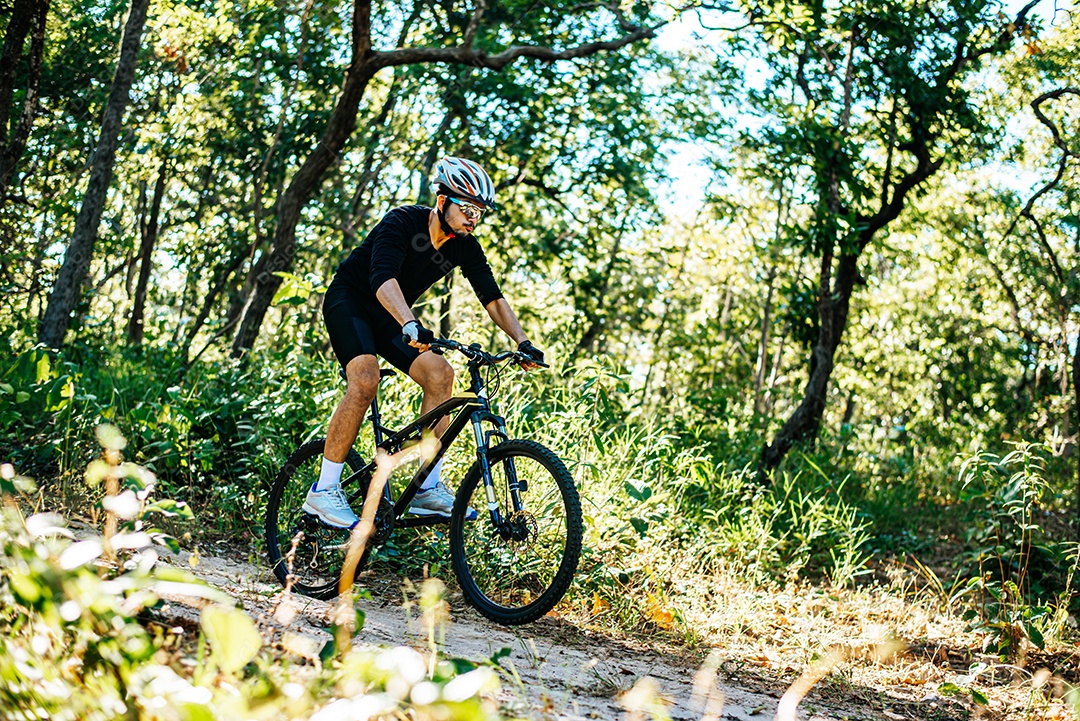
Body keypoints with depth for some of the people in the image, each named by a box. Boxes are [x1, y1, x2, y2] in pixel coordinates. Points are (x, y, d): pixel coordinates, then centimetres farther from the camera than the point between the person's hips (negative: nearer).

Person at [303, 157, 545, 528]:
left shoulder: (465, 247, -8)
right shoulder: (403, 222, -27)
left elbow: (492, 298, -6)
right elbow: (383, 279, -42)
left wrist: (523, 341, -21)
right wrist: (410, 325, -58)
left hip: (389, 317, 7)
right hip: (349, 300, -7)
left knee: (439, 374, -12)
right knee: (365, 380, -29)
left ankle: (429, 489, -7)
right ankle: (323, 491, -23)